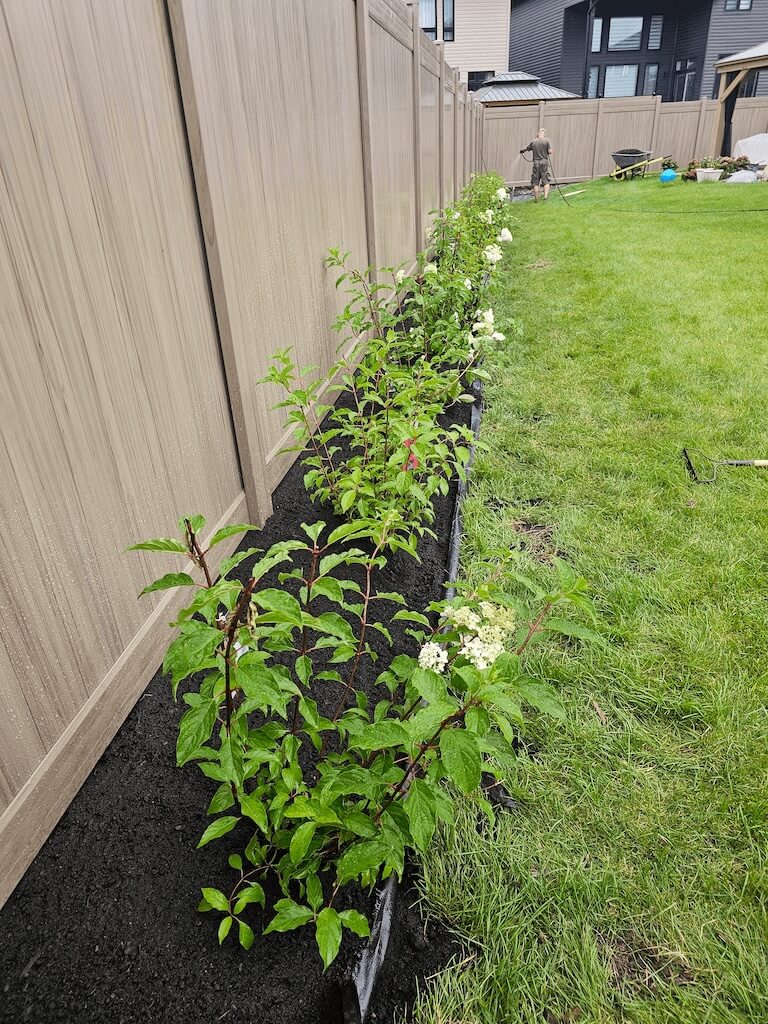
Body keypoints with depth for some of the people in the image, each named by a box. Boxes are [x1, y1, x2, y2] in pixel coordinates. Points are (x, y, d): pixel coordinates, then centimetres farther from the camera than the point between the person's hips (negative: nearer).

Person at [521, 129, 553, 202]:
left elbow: (526, 149, 15)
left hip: (536, 162, 1)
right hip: (544, 162, -1)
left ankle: (536, 198, 7)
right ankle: (546, 195, -10)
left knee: (535, 182, 7)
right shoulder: (547, 141, -2)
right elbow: (550, 152, -7)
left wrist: (521, 151, 36)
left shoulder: (533, 142, 4)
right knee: (546, 181, 4)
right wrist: (546, 153, 15)